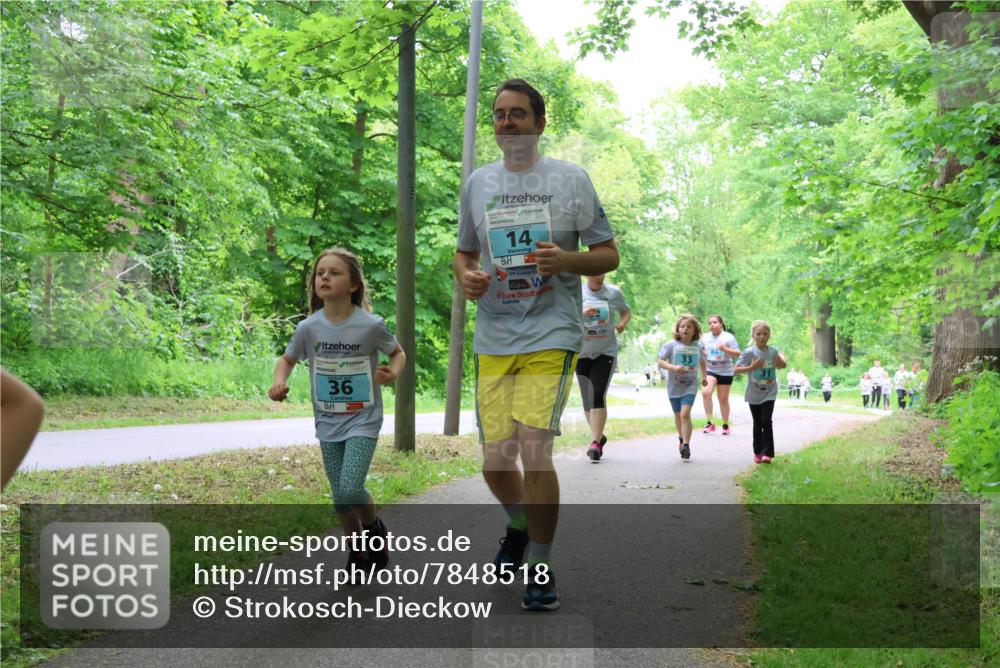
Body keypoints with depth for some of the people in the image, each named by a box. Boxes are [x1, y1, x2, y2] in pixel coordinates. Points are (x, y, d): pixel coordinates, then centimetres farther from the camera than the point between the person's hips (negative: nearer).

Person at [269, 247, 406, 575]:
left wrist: (392, 373, -18)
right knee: (340, 497, 6)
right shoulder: (308, 327, -7)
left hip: (363, 421, -3)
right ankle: (357, 550, 29)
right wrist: (279, 382, -10)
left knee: (350, 489, -17)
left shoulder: (371, 325, -14)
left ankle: (374, 527, 14)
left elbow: (398, 353, 3)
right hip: (328, 424, 3)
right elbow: (287, 359, 10)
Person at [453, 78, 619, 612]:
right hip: (493, 341, 4)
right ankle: (519, 527, 38)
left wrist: (565, 259, -17)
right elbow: (464, 253, 22)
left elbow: (608, 255, 3)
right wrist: (466, 276, -2)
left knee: (534, 450, -16)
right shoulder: (477, 183, 11)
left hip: (551, 335, -4)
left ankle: (541, 565, 3)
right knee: (495, 461, 4)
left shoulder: (570, 178, 1)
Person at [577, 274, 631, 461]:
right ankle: (599, 436, 31)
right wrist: (581, 313, -27)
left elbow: (626, 311, 17)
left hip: (605, 352, -2)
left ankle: (595, 443, -18)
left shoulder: (613, 293, 0)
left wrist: (623, 323, -5)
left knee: (598, 397, -17)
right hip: (582, 353, 2)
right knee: (587, 399, 10)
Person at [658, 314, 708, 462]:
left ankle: (686, 445, -17)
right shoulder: (671, 345, -6)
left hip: (690, 386, -1)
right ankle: (682, 438, 42)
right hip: (674, 386, 1)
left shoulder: (697, 347, 3)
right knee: (678, 414, 16)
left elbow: (702, 362, 22)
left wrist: (704, 377, 19)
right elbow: (660, 361, -11)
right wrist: (673, 367, -25)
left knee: (685, 413, -17)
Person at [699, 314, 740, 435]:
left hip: (725, 372, -2)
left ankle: (725, 425, 22)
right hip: (710, 370, 2)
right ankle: (709, 422, -18)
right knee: (706, 392, -23)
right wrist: (702, 353, -2)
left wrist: (725, 349, -21)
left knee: (723, 399, 6)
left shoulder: (728, 337, -3)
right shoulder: (705, 337, 7)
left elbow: (737, 354, -6)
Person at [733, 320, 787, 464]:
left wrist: (780, 363, -8)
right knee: (757, 423, 10)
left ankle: (767, 453, -9)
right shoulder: (749, 353, -11)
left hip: (769, 393, 0)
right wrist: (752, 367, -24)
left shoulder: (774, 351, -2)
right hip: (754, 394, 0)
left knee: (766, 422, -11)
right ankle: (758, 452, 22)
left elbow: (784, 365, 15)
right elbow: (735, 370, -14)